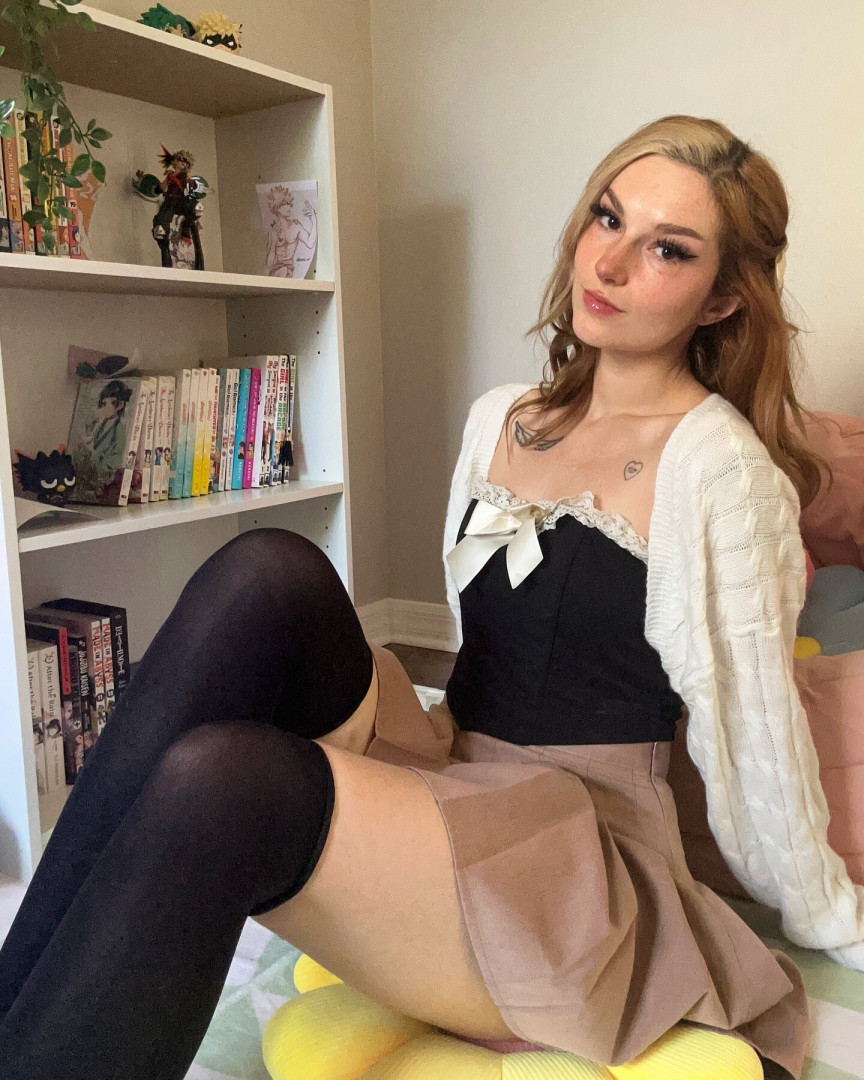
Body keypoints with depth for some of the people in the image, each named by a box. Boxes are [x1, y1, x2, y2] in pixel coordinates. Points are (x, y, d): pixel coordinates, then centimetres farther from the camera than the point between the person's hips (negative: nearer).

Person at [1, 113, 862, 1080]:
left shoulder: (722, 466, -8)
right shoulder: (499, 419, 12)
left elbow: (755, 740, -2)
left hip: (583, 854, -5)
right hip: (447, 781, 6)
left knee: (216, 778, -32)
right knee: (268, 573, -22)